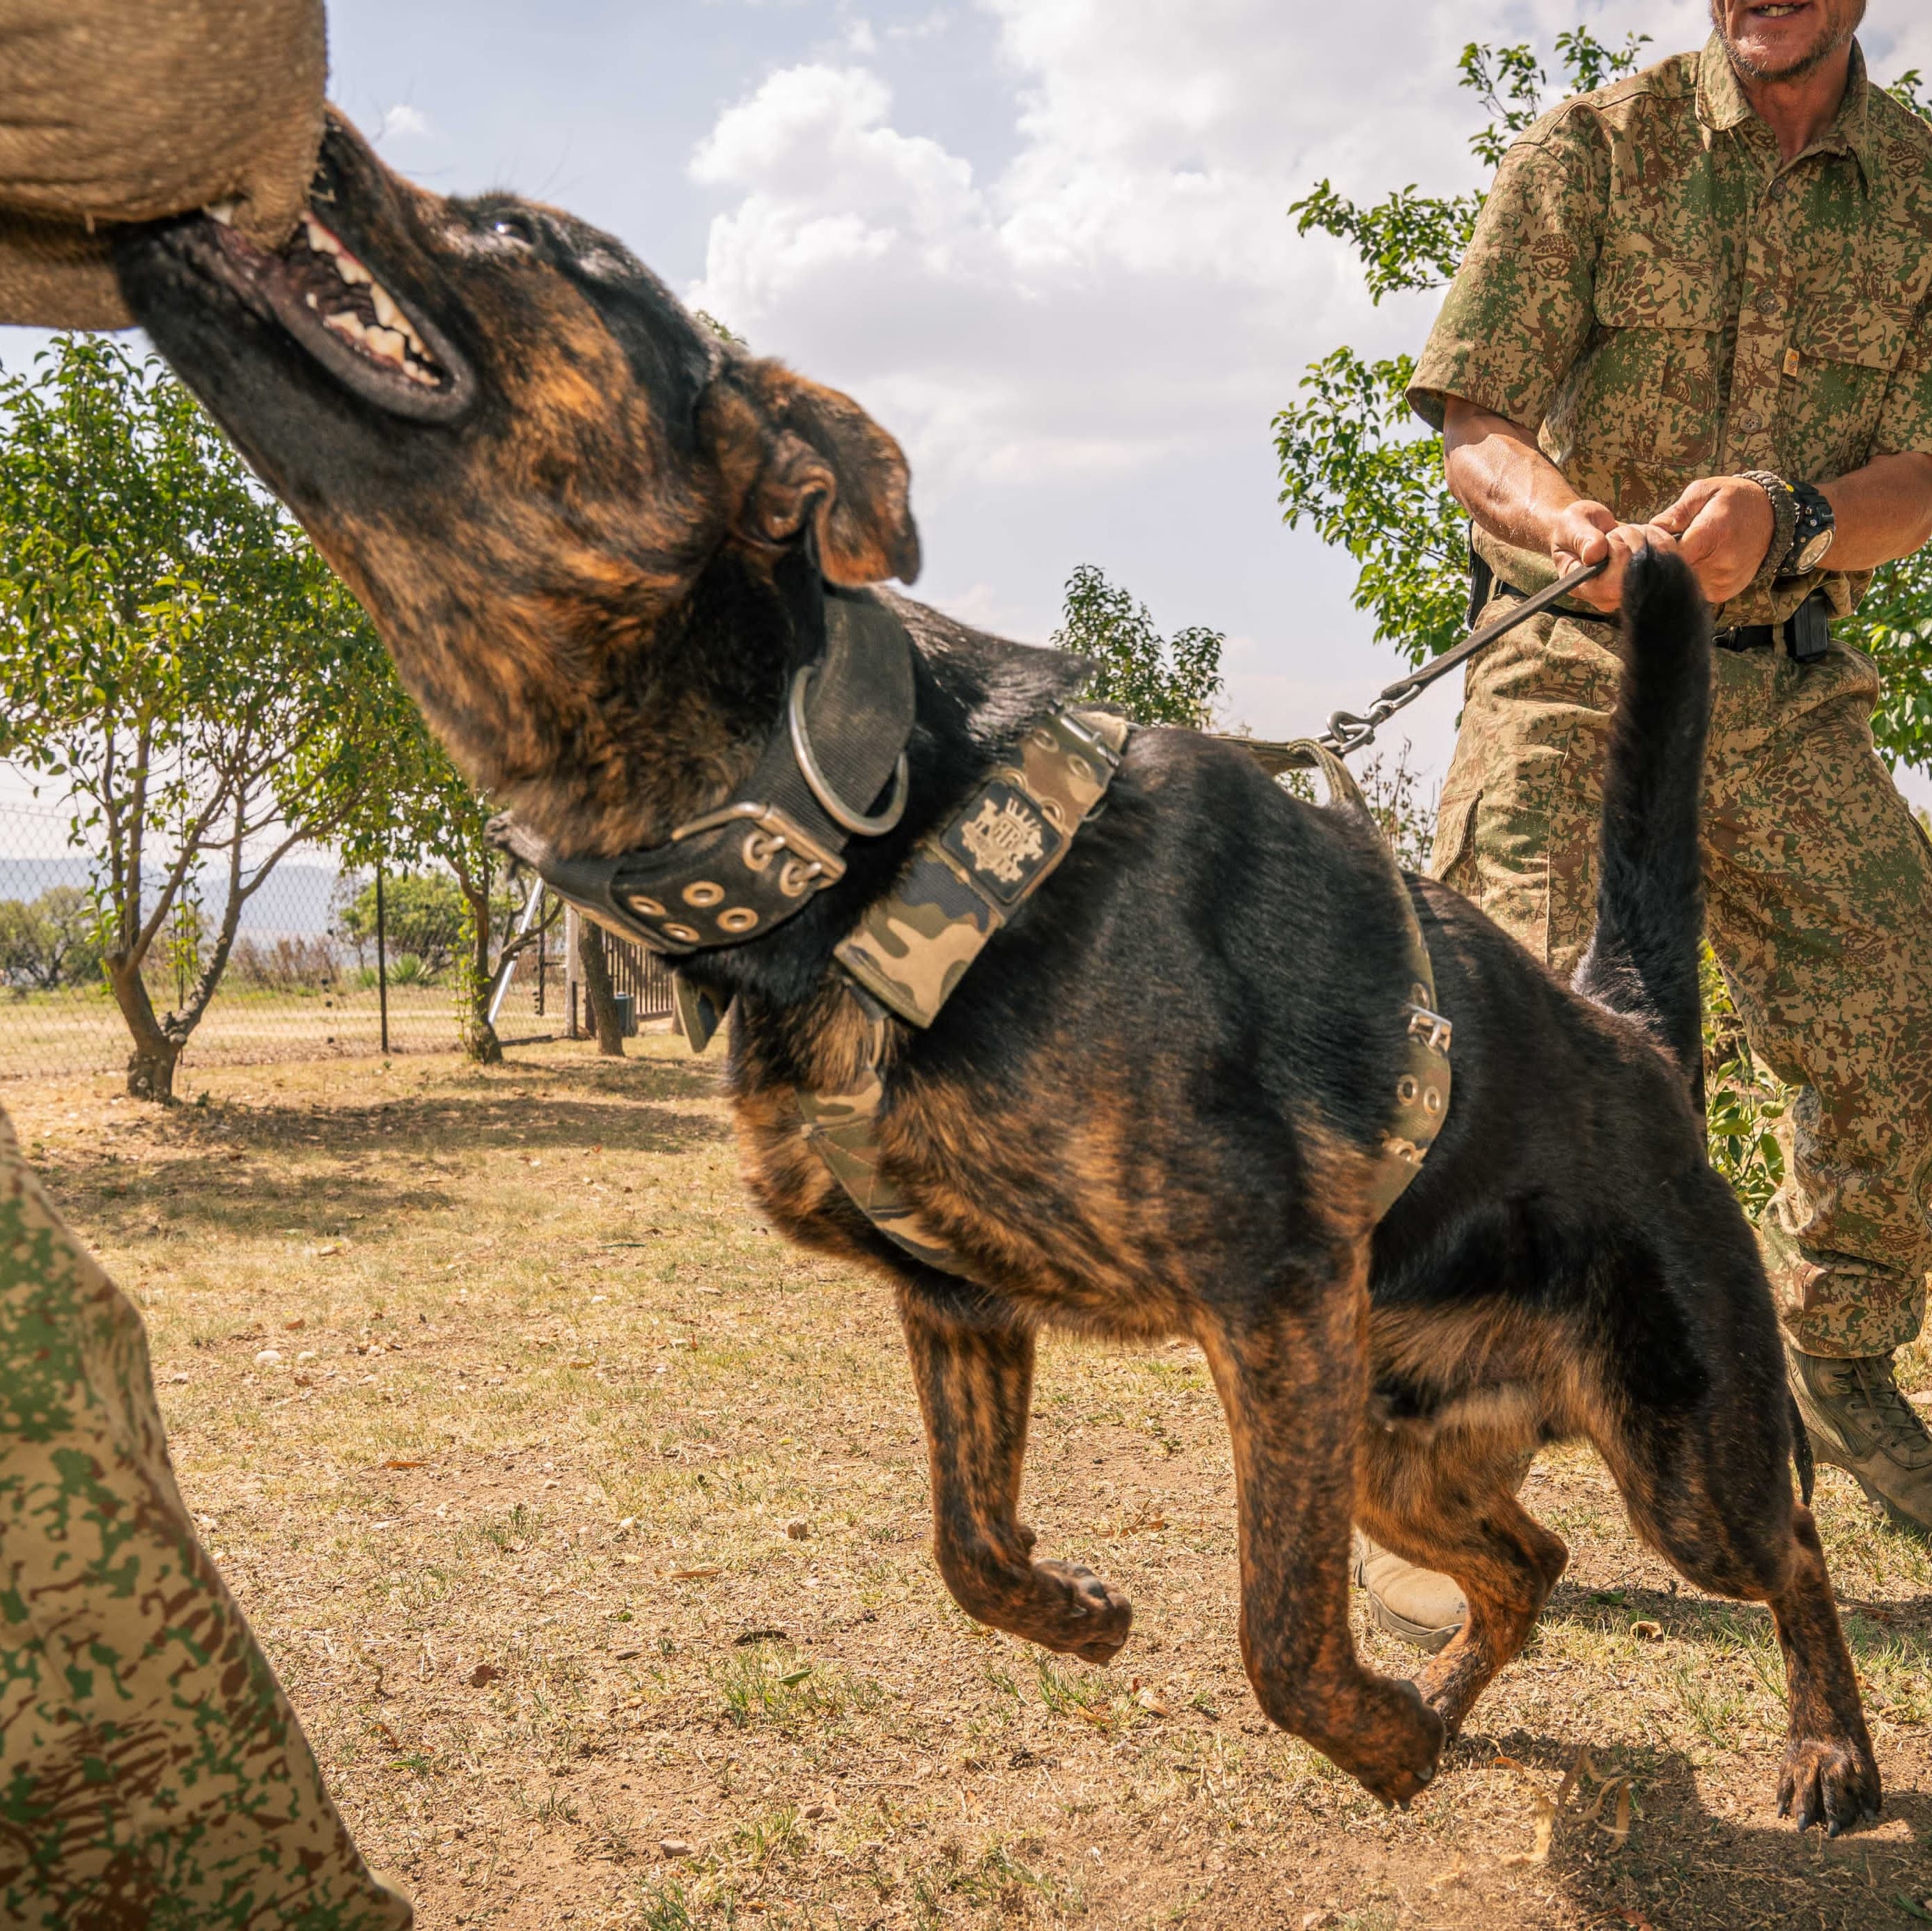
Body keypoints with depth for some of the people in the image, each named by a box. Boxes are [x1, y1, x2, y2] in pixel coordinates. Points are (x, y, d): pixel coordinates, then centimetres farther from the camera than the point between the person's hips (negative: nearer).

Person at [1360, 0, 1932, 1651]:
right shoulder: (1592, 149, -2)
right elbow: (1477, 424, -7)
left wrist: (1785, 519, -24)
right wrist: (1577, 528, -29)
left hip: (1788, 692, 4)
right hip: (1575, 664, -3)